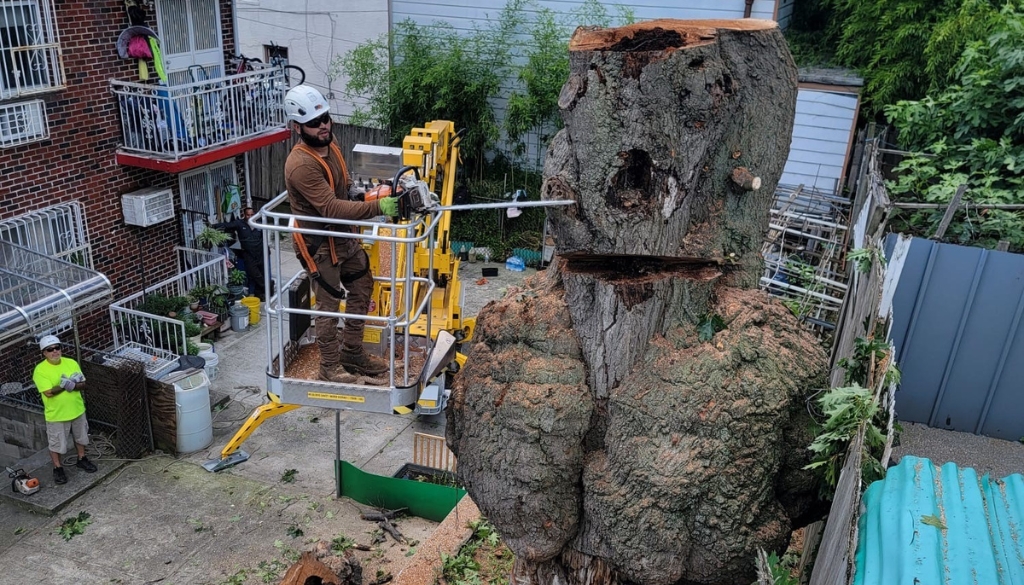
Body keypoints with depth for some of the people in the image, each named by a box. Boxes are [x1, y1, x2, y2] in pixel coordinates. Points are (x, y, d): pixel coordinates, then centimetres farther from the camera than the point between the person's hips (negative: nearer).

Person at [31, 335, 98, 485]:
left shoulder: (71, 363, -4)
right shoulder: (40, 370, -17)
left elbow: (83, 385, -4)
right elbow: (49, 392, -24)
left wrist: (72, 385, -25)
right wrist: (70, 383, -25)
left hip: (77, 410, 4)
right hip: (56, 414, -4)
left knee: (80, 437, 21)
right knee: (57, 443, 11)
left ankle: (82, 460, 42)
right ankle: (58, 468, 30)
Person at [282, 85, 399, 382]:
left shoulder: (329, 143, 0)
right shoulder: (301, 164, -29)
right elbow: (332, 208, -36)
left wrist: (362, 190, 7)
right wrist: (377, 207, -41)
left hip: (345, 236, 9)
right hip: (319, 245, -9)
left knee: (362, 288, 17)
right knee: (329, 303, 2)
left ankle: (353, 353, 32)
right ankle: (330, 366, 20)